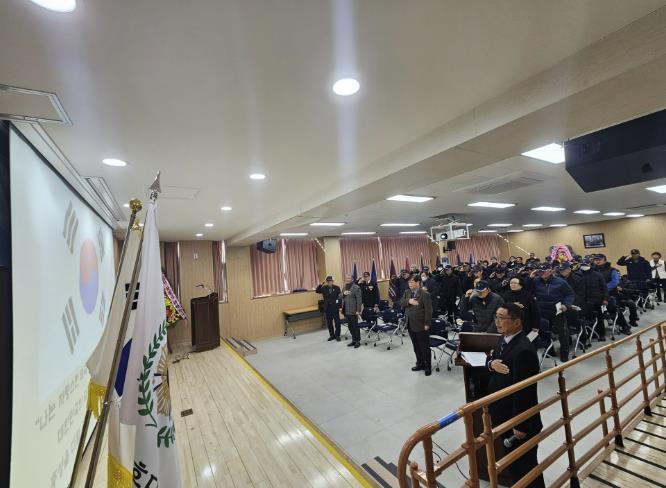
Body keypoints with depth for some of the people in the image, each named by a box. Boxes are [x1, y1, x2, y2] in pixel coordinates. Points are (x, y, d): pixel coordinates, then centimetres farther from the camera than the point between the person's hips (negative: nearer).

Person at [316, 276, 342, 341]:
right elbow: (317, 291, -8)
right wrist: (321, 284, -20)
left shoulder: (337, 288, -4)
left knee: (337, 322, 5)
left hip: (335, 308, -3)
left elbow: (340, 297, -5)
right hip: (327, 308, 3)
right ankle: (332, 335, 25)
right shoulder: (324, 288, 3)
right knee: (329, 323, 11)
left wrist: (340, 306, -9)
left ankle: (337, 335, 18)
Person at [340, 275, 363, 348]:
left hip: (353, 311, -7)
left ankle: (358, 341, 14)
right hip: (346, 311, 7)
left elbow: (359, 299, -14)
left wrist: (358, 310, -18)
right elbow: (340, 297, 14)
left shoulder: (356, 287, -10)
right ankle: (354, 340, 27)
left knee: (355, 326, 2)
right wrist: (343, 293, -8)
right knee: (350, 327, 15)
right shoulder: (344, 287, 15)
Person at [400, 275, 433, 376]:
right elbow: (401, 302, 4)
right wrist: (408, 301, -16)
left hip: (421, 325, -6)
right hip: (411, 325, 7)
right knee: (416, 347, 18)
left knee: (424, 347, 7)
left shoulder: (425, 294, -15)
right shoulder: (407, 292, 7)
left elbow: (428, 310, -16)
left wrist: (427, 324, -17)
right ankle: (420, 364, 34)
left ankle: (427, 367, 23)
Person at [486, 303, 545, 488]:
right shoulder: (504, 339, -1)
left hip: (520, 419, -8)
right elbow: (492, 358, 12)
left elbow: (524, 391, -27)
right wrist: (491, 363, -13)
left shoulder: (523, 350, -30)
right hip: (504, 414, 8)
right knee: (513, 460, 27)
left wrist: (520, 425, -20)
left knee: (525, 463, 14)